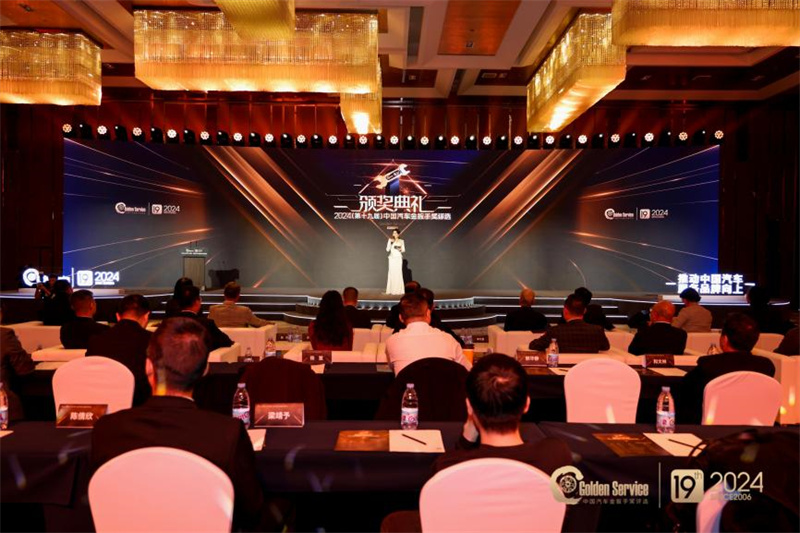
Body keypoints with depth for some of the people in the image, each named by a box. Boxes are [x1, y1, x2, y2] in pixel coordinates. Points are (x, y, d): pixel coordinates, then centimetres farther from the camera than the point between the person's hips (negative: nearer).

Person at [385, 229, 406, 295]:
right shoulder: (391, 241, 7)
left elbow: (404, 250, 8)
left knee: (398, 273, -6)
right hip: (392, 258, 0)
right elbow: (387, 249, -2)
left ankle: (398, 290, -3)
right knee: (392, 273, -5)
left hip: (398, 258, 0)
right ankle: (391, 290, -3)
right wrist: (390, 242, -10)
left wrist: (401, 249, -13)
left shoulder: (401, 241, 7)